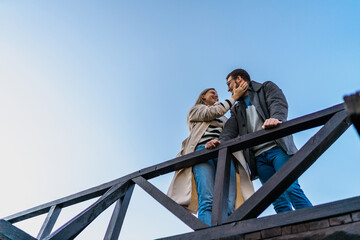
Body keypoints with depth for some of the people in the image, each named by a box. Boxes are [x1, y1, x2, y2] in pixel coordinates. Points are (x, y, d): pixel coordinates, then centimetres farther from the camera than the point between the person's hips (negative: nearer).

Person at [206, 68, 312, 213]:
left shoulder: (267, 88, 15)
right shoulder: (237, 109, 26)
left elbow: (278, 104, -7)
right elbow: (231, 130, 7)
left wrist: (275, 118, -31)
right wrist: (220, 141, -17)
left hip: (277, 148, -4)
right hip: (259, 157, 4)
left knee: (291, 189, -19)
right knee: (278, 200, -5)